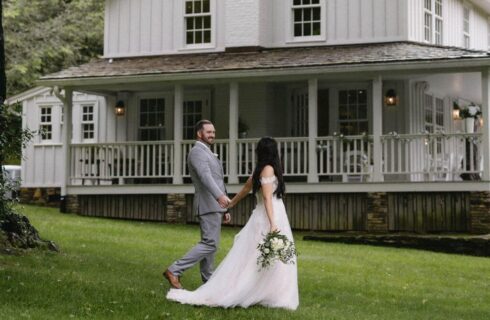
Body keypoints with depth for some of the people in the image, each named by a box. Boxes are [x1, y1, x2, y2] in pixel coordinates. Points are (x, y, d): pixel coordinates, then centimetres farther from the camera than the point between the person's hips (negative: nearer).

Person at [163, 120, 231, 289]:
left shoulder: (208, 154, 22)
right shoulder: (197, 152, -11)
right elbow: (205, 176, -29)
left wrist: (224, 210, 22)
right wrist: (220, 196, -44)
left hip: (214, 205, 10)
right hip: (208, 205, -10)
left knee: (209, 244, 8)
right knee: (210, 244, -14)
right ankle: (174, 271, -15)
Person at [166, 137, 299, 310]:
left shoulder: (259, 170, 13)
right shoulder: (268, 169, -12)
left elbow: (245, 189, 26)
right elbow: (267, 198, -19)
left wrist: (231, 204, 41)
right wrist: (273, 224, -25)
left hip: (263, 217, 9)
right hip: (267, 219, -9)